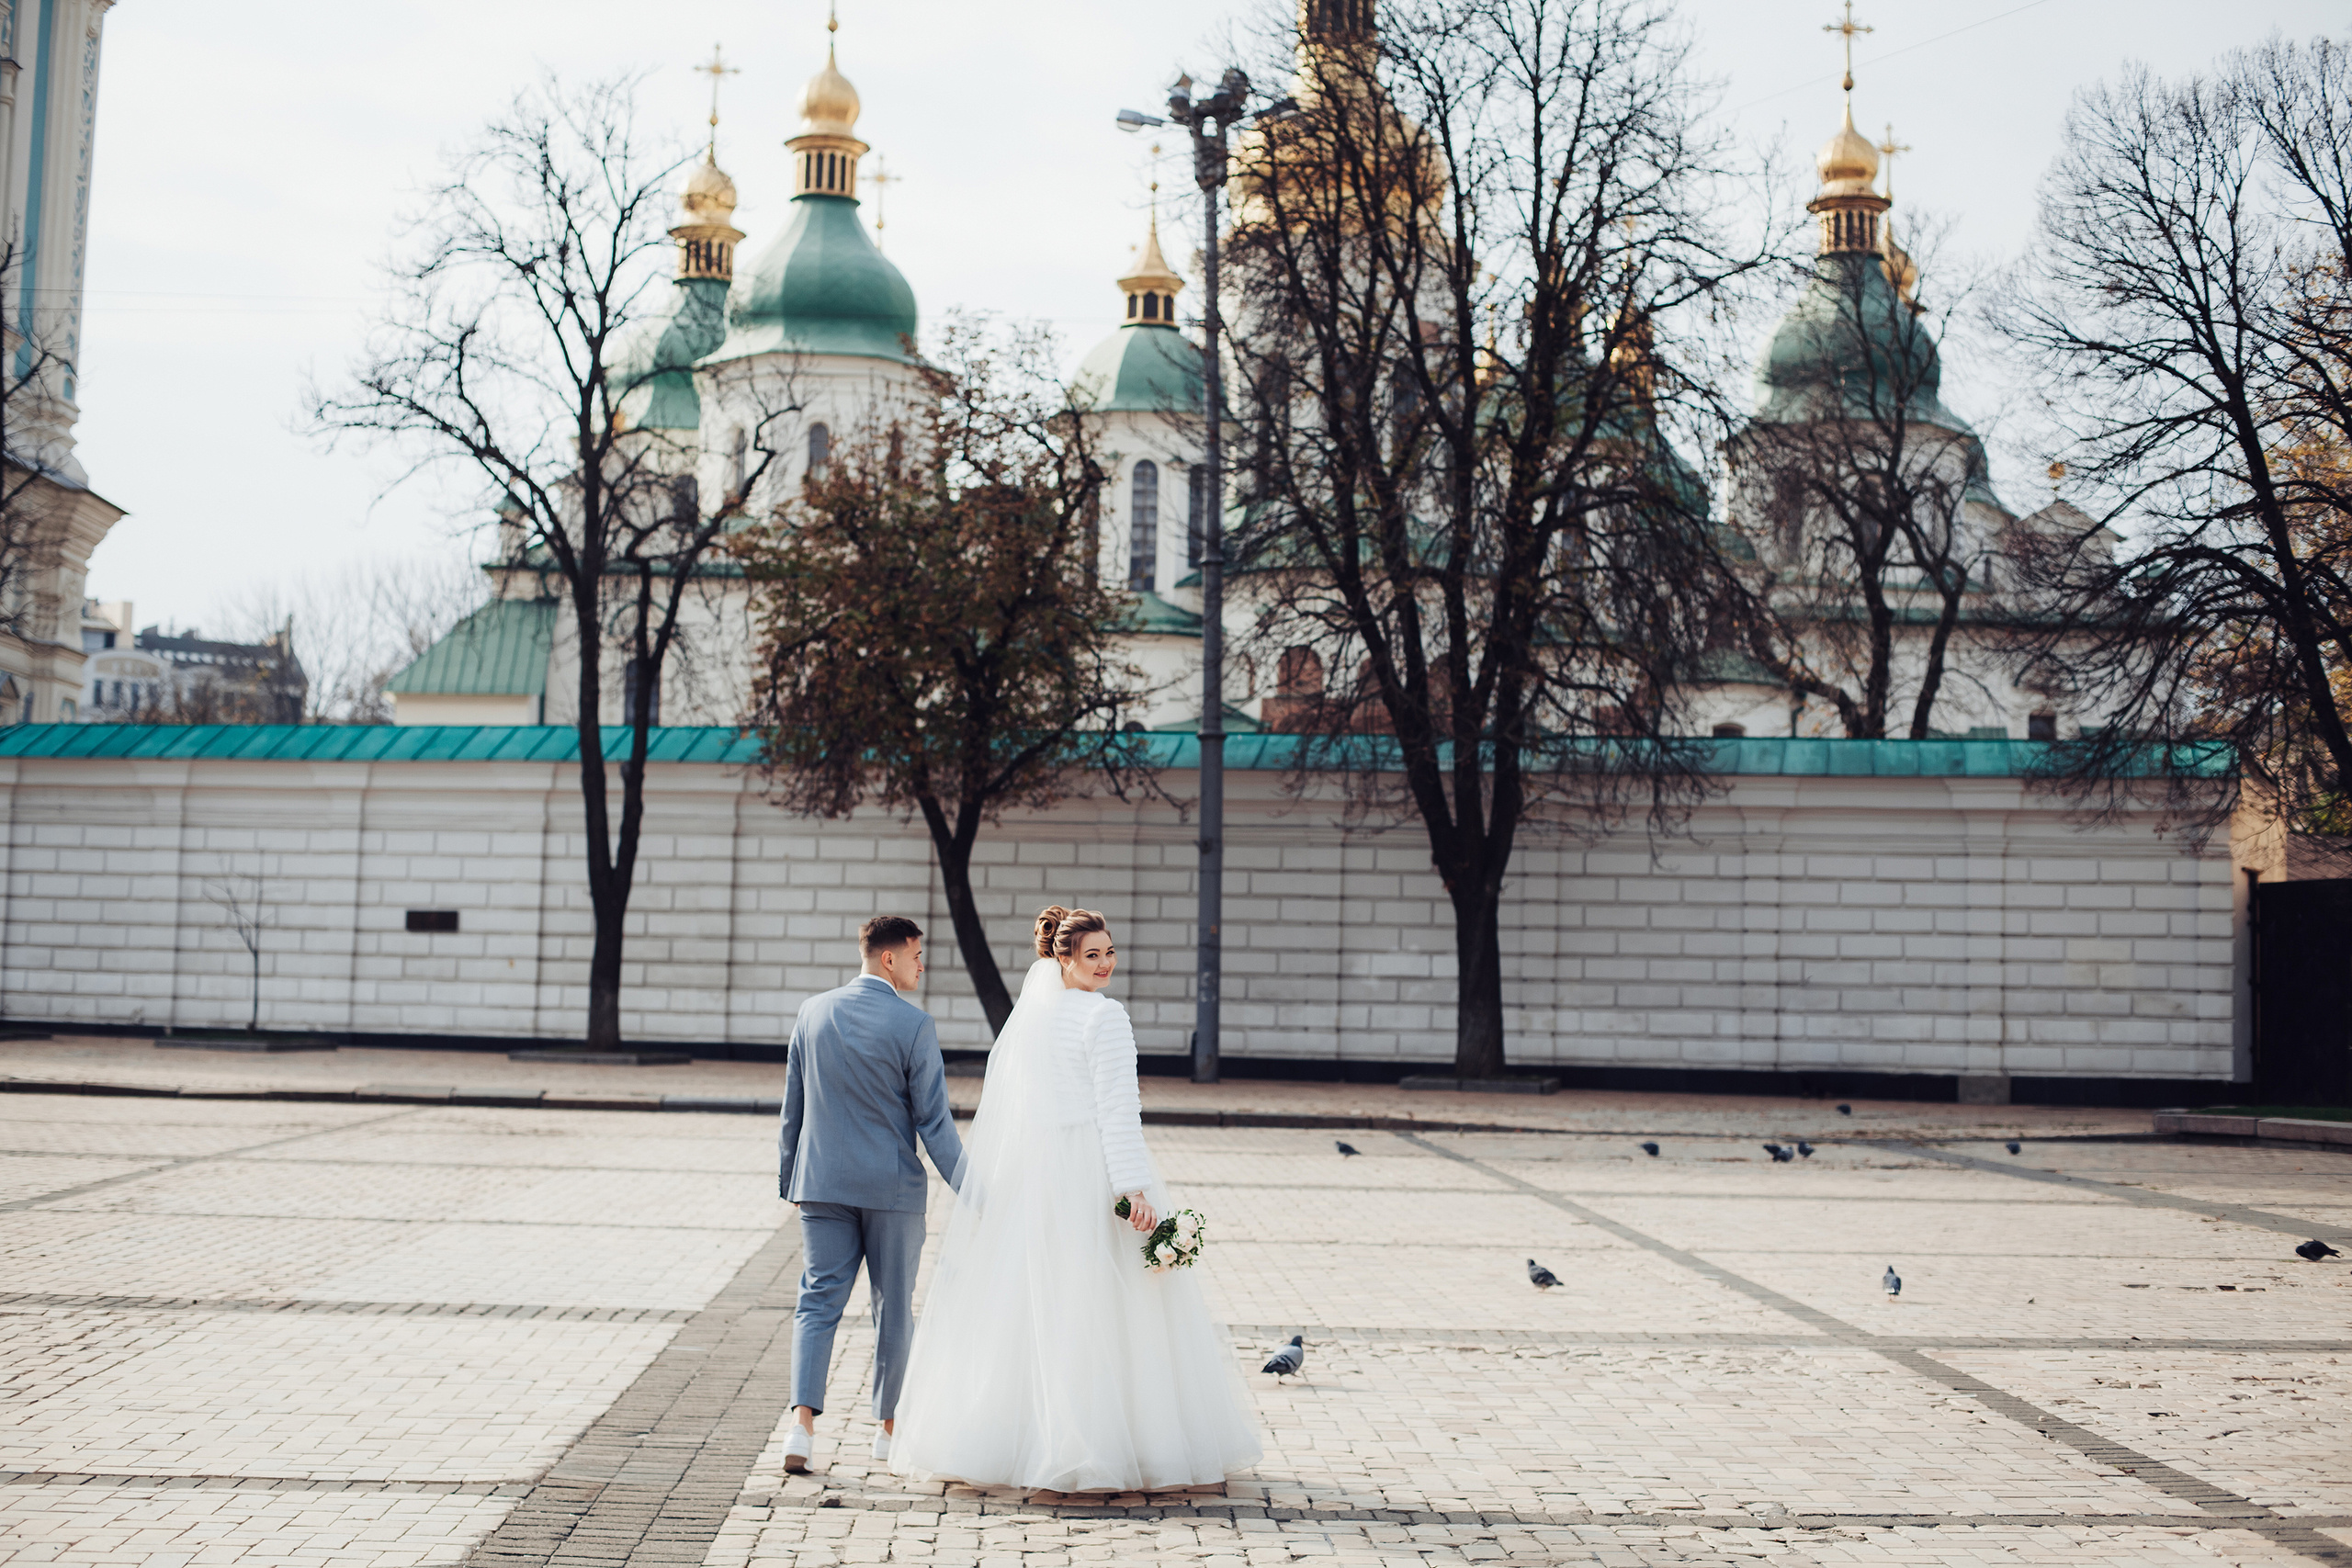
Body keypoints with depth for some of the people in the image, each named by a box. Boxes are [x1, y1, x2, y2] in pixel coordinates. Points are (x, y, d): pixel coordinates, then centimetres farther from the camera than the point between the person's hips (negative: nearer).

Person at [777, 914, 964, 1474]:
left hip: (822, 1182, 3)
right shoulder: (914, 1024, -11)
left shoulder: (813, 1012, 3)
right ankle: (889, 1427, 20)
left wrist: (789, 1179, 18)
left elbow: (792, 1107, 8)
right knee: (893, 1308, 10)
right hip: (892, 1187, -3)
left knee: (818, 1301, 5)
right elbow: (934, 1120, -10)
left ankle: (803, 1423, -11)